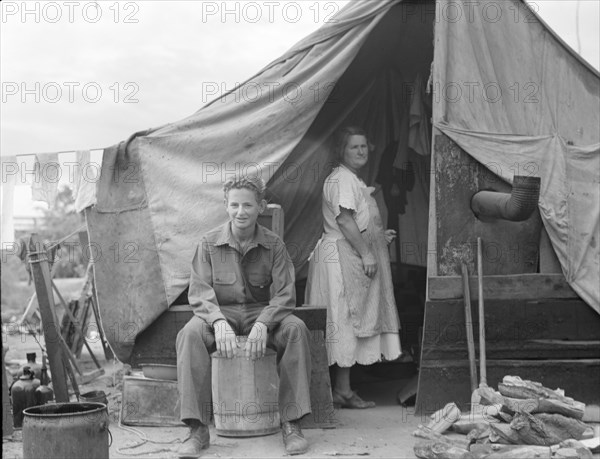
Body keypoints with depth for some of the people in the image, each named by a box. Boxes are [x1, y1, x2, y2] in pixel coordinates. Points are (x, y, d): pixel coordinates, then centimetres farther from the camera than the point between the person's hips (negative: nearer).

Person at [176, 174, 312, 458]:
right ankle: (198, 429, -28)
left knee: (296, 328, -30)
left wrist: (262, 324, -27)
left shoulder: (273, 245, -1)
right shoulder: (209, 244, -1)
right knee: (190, 333, -32)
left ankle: (291, 423, -23)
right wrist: (219, 322, -28)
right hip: (220, 313, 0)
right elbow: (199, 293, -7)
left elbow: (285, 295, -8)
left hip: (262, 313, 0)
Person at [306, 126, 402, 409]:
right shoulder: (342, 179, -11)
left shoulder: (353, 180, 22)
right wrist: (366, 253, -22)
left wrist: (380, 236, 19)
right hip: (342, 257, -11)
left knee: (349, 328, 9)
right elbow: (344, 220, -21)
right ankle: (341, 391, -3)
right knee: (345, 323, -8)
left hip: (353, 258, 11)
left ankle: (342, 390, 13)